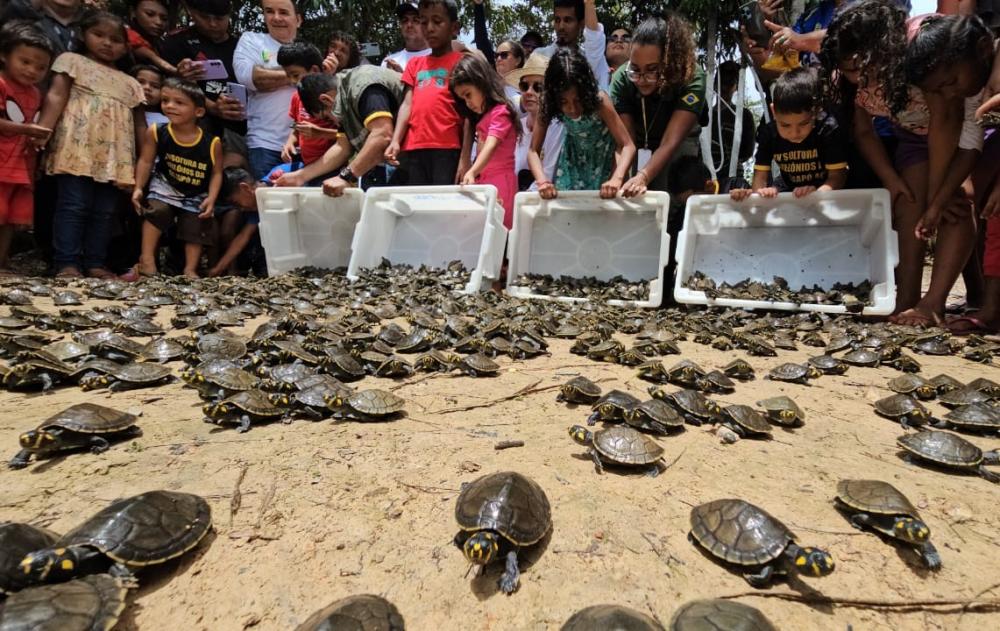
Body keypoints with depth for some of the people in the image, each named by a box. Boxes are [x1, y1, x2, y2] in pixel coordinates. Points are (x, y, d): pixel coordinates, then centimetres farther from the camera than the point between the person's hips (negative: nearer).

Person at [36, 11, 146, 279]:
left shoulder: (130, 83, 23)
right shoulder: (72, 61, 12)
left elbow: (140, 125, 19)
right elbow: (56, 97, -1)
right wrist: (41, 131, -15)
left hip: (113, 155, 4)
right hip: (79, 149, -4)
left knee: (104, 210, 3)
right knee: (73, 206, -8)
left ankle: (95, 264, 8)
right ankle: (66, 264, -7)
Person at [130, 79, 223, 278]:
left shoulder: (212, 143, -18)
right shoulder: (156, 132, -14)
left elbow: (216, 173, -8)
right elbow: (145, 161, -4)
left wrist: (211, 198, -17)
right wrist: (139, 188, -10)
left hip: (196, 195, 1)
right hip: (165, 187, 0)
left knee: (197, 225, 2)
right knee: (156, 209, -21)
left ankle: (190, 269, 14)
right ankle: (147, 259, -10)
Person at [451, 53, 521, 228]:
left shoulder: (500, 111, -10)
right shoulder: (483, 115, 21)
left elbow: (491, 146, -24)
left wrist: (472, 172, -37)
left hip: (499, 181, -9)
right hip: (483, 180, 9)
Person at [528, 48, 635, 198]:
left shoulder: (599, 100, -30)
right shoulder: (548, 104, -25)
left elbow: (628, 146, -30)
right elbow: (534, 151, -23)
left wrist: (617, 179, -48)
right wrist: (542, 181, -43)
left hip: (603, 157, -2)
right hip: (573, 157, 2)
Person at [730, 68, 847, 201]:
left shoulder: (828, 130, -19)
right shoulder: (768, 133, -12)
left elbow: (837, 175, -19)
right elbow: (760, 175, -13)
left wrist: (817, 194, -39)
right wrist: (759, 191, -36)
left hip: (826, 194, -2)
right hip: (790, 192, 2)